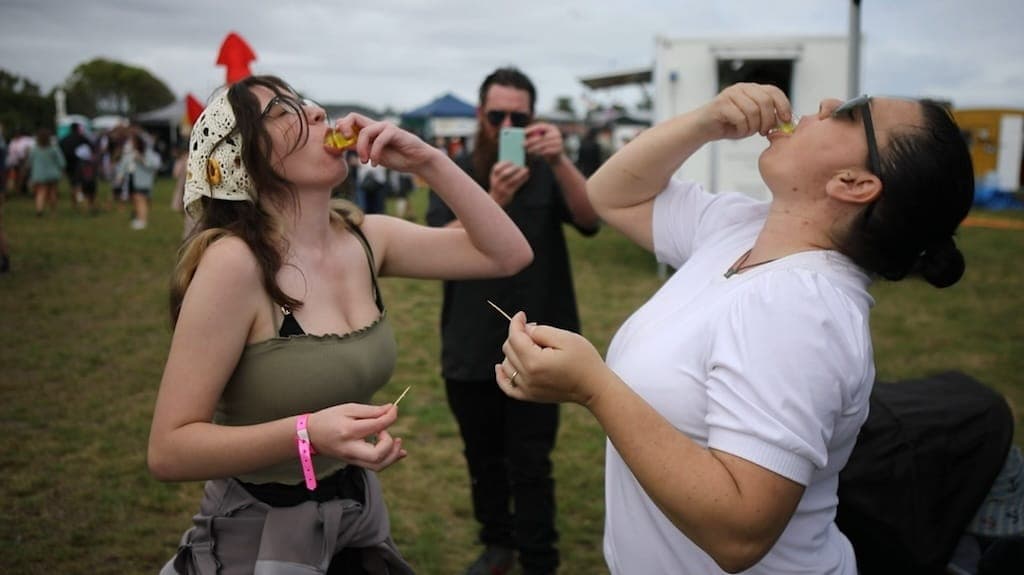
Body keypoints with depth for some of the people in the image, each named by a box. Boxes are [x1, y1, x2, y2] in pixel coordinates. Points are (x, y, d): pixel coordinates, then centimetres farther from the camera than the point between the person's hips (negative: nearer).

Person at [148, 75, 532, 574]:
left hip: (360, 513, 7)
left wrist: (428, 161, -13)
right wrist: (307, 433, -36)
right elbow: (168, 449, -22)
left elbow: (508, 254, -2)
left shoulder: (364, 239, -5)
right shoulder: (235, 261, -23)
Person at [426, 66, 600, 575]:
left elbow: (589, 220, -19)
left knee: (530, 465, 0)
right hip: (470, 348, 2)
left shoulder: (548, 173, -1)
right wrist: (494, 201, -31)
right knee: (482, 457, 17)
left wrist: (560, 161, -35)